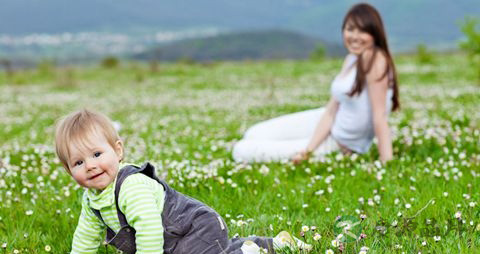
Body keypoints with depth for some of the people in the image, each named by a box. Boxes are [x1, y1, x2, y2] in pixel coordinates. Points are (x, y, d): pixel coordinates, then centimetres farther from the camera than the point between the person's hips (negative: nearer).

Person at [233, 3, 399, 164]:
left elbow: (379, 116, -27)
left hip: (340, 144, -8)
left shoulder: (375, 60, -24)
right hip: (325, 125, 8)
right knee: (253, 135, 8)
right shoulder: (351, 59, 2)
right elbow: (331, 111, -3)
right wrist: (309, 150, -13)